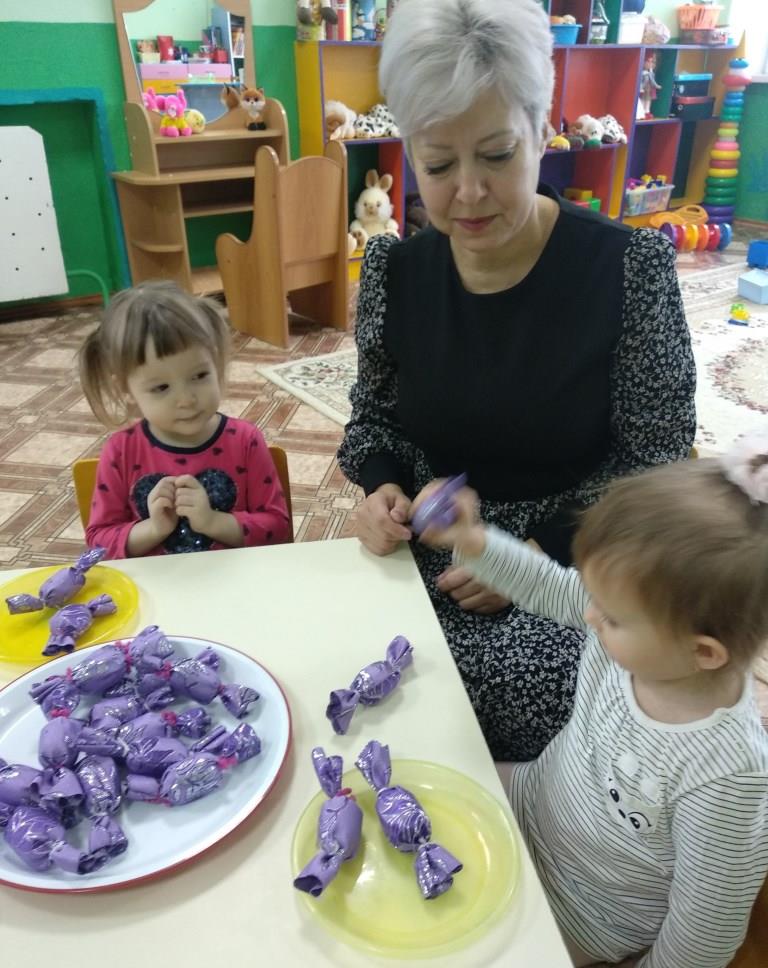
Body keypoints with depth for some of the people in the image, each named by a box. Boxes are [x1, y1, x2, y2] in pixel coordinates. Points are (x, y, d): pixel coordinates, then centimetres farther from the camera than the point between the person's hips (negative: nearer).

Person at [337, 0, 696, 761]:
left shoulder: (629, 268, -13)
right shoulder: (395, 272, -3)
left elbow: (654, 460, -8)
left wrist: (537, 556, -19)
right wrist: (383, 488, -11)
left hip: (574, 561, -2)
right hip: (429, 551, 3)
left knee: (516, 686, -26)